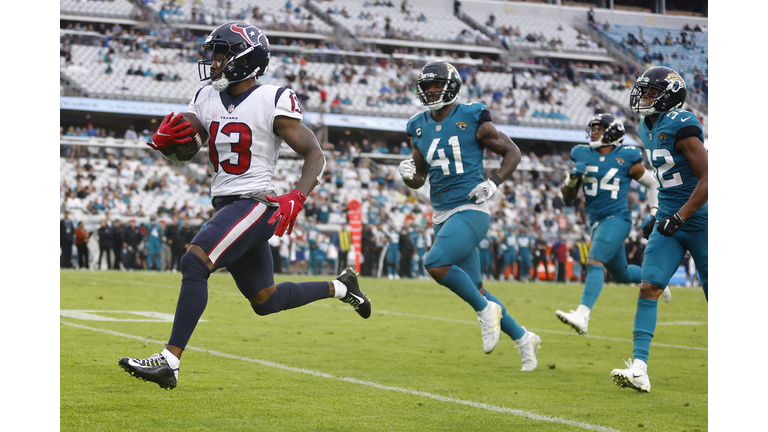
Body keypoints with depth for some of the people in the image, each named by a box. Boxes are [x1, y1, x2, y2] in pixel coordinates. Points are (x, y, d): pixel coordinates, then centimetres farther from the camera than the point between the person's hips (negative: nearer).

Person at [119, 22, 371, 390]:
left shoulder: (273, 102, -10)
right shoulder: (206, 100, 9)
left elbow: (315, 155, -8)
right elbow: (174, 147, 12)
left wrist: (296, 199, -23)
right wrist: (165, 136, -13)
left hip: (254, 204, -8)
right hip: (225, 205, 8)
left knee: (194, 263, -24)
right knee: (265, 301, 17)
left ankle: (170, 362, -26)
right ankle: (339, 287, 38)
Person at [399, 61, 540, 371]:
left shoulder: (472, 119, -6)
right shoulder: (420, 127, 10)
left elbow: (512, 152, 1)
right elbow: (419, 180, 19)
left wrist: (494, 183, -13)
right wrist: (407, 174, -4)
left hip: (471, 210, -7)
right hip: (442, 215, 7)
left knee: (435, 263, -27)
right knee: (473, 289, 8)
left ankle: (486, 310, -7)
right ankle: (523, 338, 24)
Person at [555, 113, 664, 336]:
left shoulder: (627, 159, -5)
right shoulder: (582, 156, 6)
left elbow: (653, 184, 11)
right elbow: (567, 198, 8)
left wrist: (654, 215, 3)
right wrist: (573, 177, -11)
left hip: (617, 219, -7)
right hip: (597, 222, 7)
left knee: (595, 261, -27)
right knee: (621, 274, 20)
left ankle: (582, 315, -40)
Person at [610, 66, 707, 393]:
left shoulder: (681, 126, -17)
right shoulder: (648, 129, 11)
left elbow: (707, 179, -20)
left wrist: (679, 216, -23)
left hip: (698, 220, -8)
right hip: (669, 220, 8)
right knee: (649, 287, -8)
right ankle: (639, 368, -14)